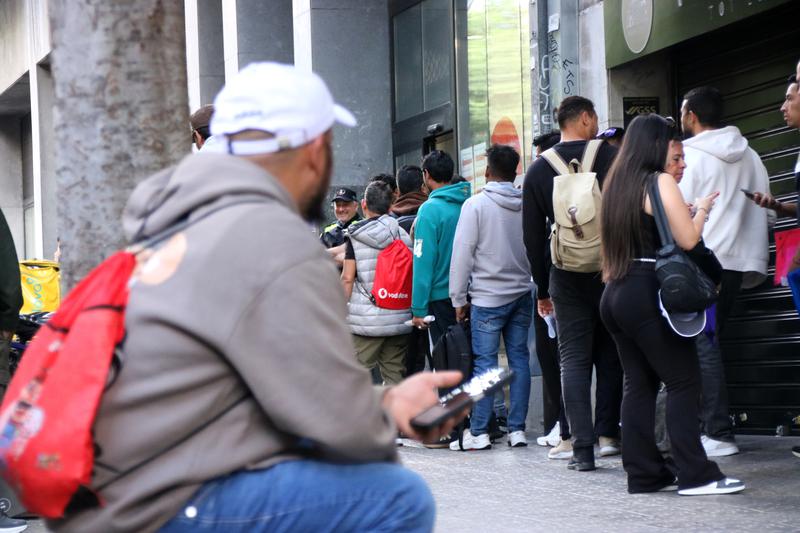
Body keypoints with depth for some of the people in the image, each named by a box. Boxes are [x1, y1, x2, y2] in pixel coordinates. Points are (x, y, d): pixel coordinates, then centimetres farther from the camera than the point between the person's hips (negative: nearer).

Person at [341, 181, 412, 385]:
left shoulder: (355, 236, -4)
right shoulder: (403, 235, 8)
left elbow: (347, 279, -7)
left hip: (366, 319, -4)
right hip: (399, 318, 4)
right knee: (395, 373, 8)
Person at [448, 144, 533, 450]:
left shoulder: (476, 205, -8)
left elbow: (463, 253, -8)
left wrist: (459, 299, -2)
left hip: (488, 297, -4)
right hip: (522, 294, 4)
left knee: (484, 362, -2)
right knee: (519, 359, 7)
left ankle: (478, 432, 0)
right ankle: (517, 429, 8)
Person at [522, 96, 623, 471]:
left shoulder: (539, 170, 4)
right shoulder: (612, 157, -3)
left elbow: (532, 236, 6)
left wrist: (542, 289, 12)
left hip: (567, 278, 1)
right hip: (612, 273, -1)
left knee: (573, 360, 2)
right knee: (610, 356, 13)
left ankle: (581, 447, -5)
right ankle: (608, 434, 13)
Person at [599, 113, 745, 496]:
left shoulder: (616, 183, 14)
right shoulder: (660, 182, -8)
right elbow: (687, 239, -12)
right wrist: (701, 209, 4)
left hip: (616, 293, 8)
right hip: (648, 295, -8)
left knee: (639, 383, 10)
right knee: (684, 381, -4)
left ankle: (644, 473, 9)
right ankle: (695, 475, -8)